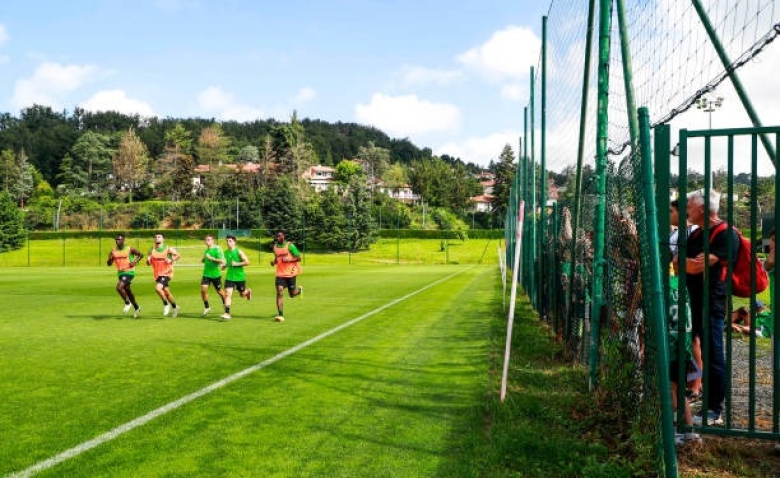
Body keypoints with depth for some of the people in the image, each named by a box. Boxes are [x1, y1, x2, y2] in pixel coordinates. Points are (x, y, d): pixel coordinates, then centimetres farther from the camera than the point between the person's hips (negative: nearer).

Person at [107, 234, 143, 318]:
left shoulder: (130, 249, -10)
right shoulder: (113, 251, 3)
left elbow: (141, 255, 0)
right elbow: (108, 264, 5)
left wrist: (135, 262, -15)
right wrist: (110, 259, -16)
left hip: (129, 272, -7)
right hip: (120, 273, 7)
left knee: (119, 287, -22)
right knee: (127, 291, 16)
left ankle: (127, 303, 1)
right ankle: (137, 308, 33)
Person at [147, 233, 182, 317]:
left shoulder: (168, 249, -6)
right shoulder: (152, 250, 6)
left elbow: (178, 255, -3)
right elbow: (148, 263, 11)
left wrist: (171, 260, -18)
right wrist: (148, 260, -11)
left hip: (166, 273, -6)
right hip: (158, 274, 6)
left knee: (157, 288, -24)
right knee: (166, 292, 12)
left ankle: (166, 304, -5)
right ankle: (175, 307, 31)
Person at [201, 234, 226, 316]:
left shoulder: (217, 249, -13)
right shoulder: (206, 250, 8)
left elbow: (222, 261, -23)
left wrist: (211, 258, -26)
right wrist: (203, 260, 4)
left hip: (215, 274, -5)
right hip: (206, 274, 5)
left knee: (219, 291, 9)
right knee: (203, 289, -11)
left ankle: (225, 303, 36)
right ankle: (206, 307, 4)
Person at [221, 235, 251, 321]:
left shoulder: (239, 251, -11)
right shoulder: (226, 252, 5)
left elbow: (247, 262, -14)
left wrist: (236, 264, -19)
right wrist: (223, 266, -3)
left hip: (240, 277, -3)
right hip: (229, 277, 3)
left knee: (242, 294, 14)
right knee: (227, 294, -12)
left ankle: (248, 291, 52)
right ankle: (227, 314, -11)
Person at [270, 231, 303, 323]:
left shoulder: (290, 246, -9)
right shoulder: (275, 247, 7)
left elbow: (298, 258, -7)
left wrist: (288, 259, -21)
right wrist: (274, 262, 1)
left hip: (290, 273, -3)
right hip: (280, 273, 3)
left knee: (292, 294, 8)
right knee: (279, 292, -14)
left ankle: (299, 289, 46)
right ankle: (281, 315, -14)